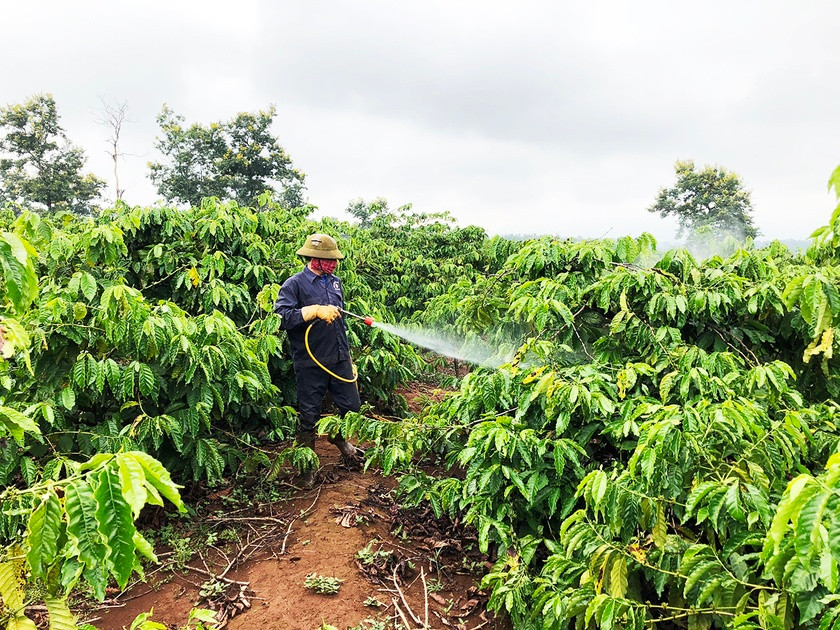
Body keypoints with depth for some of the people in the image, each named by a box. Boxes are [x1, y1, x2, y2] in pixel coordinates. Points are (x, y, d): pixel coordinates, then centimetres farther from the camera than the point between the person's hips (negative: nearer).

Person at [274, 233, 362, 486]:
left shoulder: (334, 282, 11)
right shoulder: (294, 284, -9)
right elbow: (281, 317, -24)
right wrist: (316, 310, -28)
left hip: (339, 360, 6)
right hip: (310, 364, -6)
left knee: (352, 406, 13)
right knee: (309, 416, 7)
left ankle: (339, 438, 44)